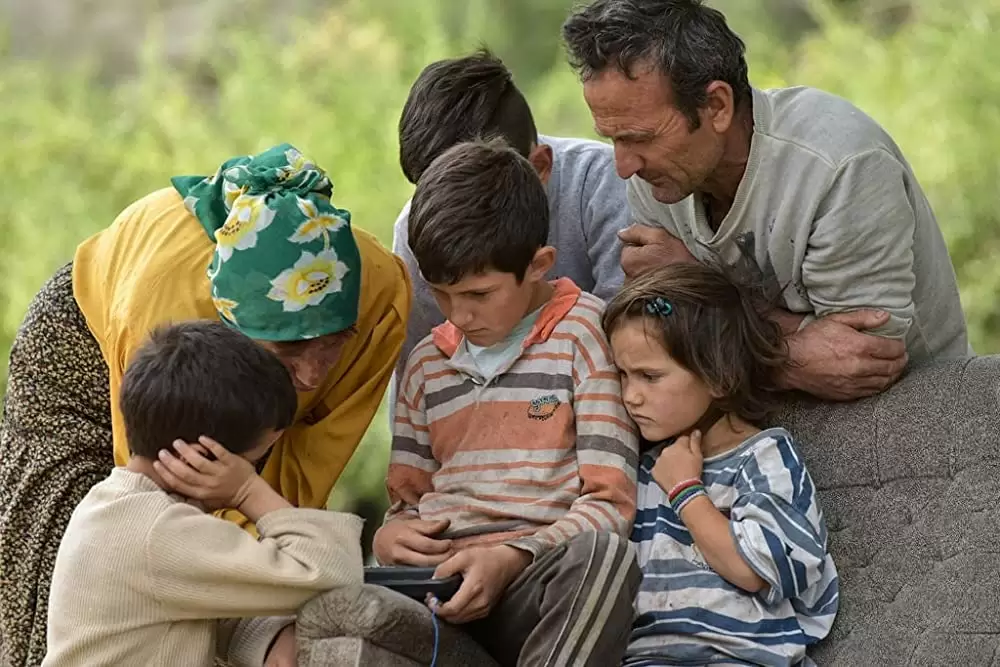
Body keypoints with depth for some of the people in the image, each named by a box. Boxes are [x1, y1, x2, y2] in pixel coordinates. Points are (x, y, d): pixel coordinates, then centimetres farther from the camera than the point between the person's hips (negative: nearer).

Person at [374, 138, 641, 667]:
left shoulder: (587, 336, 5)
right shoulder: (427, 363, 22)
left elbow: (608, 505, -1)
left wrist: (511, 558, -17)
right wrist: (390, 534, 3)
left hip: (540, 580, -4)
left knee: (601, 555, -41)